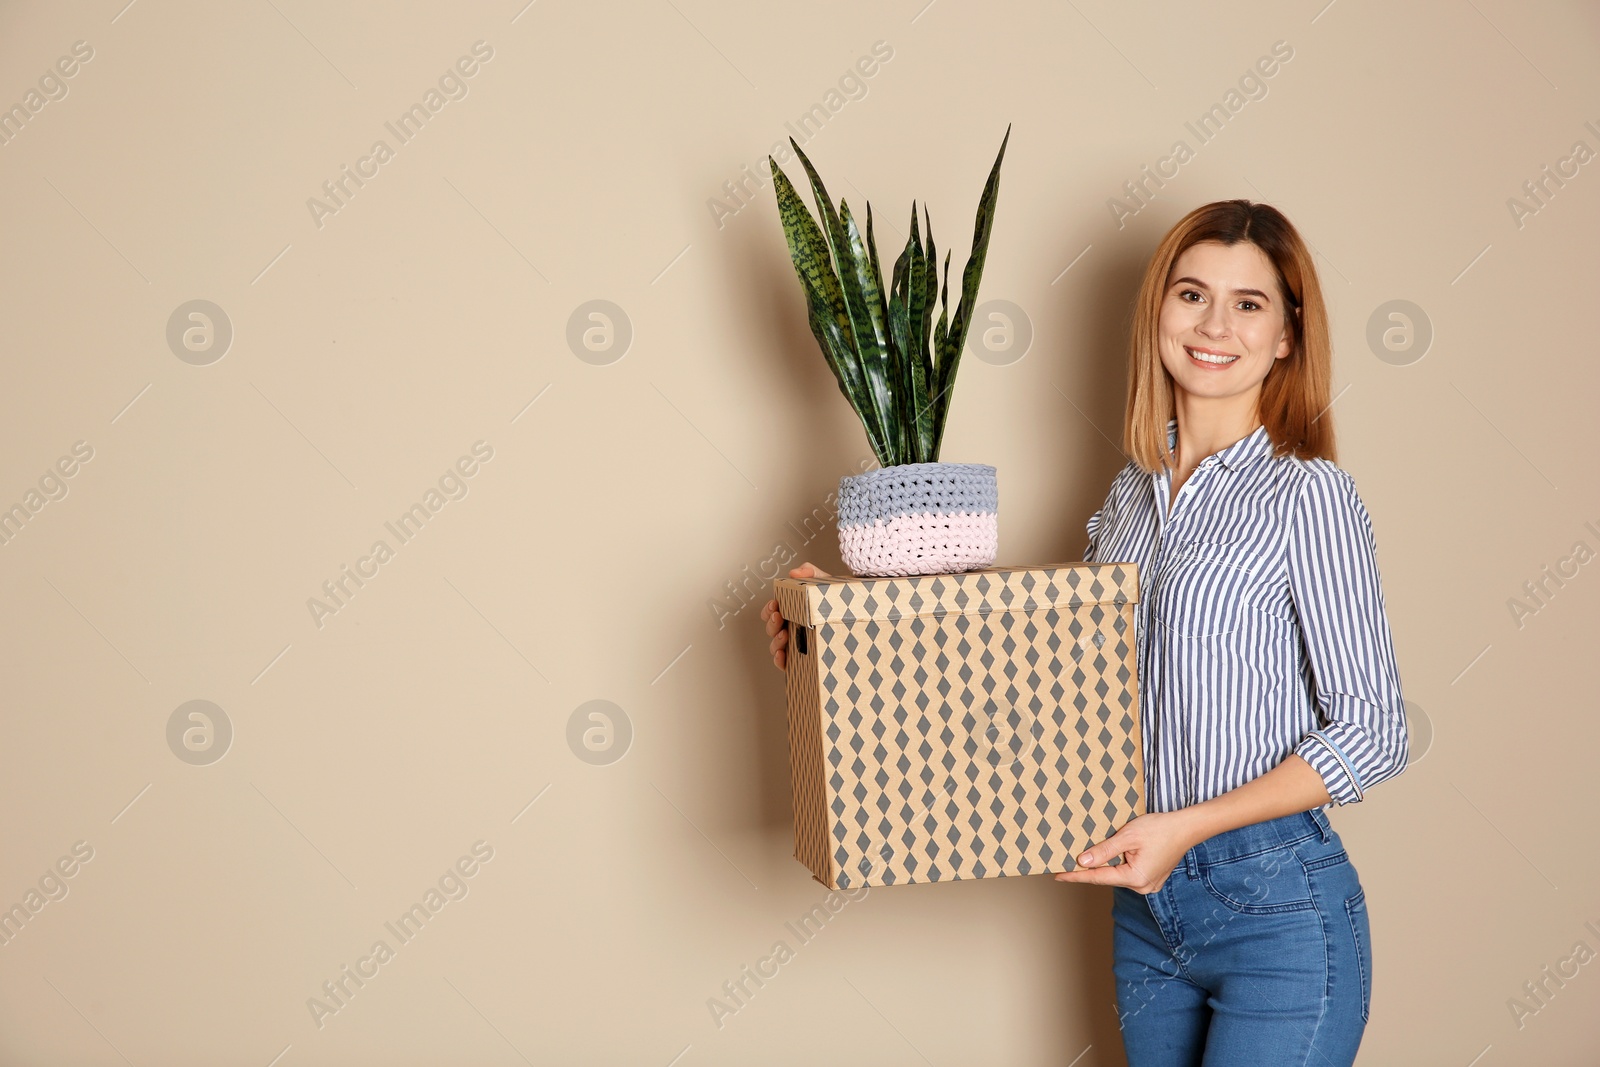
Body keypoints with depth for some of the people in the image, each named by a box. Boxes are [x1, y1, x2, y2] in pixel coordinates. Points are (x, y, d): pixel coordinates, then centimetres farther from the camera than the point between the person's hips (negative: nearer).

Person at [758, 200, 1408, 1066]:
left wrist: (1189, 824, -18)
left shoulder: (1306, 493, -10)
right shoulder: (1131, 492, 9)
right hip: (1146, 907, 6)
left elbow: (1372, 731, -11)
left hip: (1277, 908, -6)